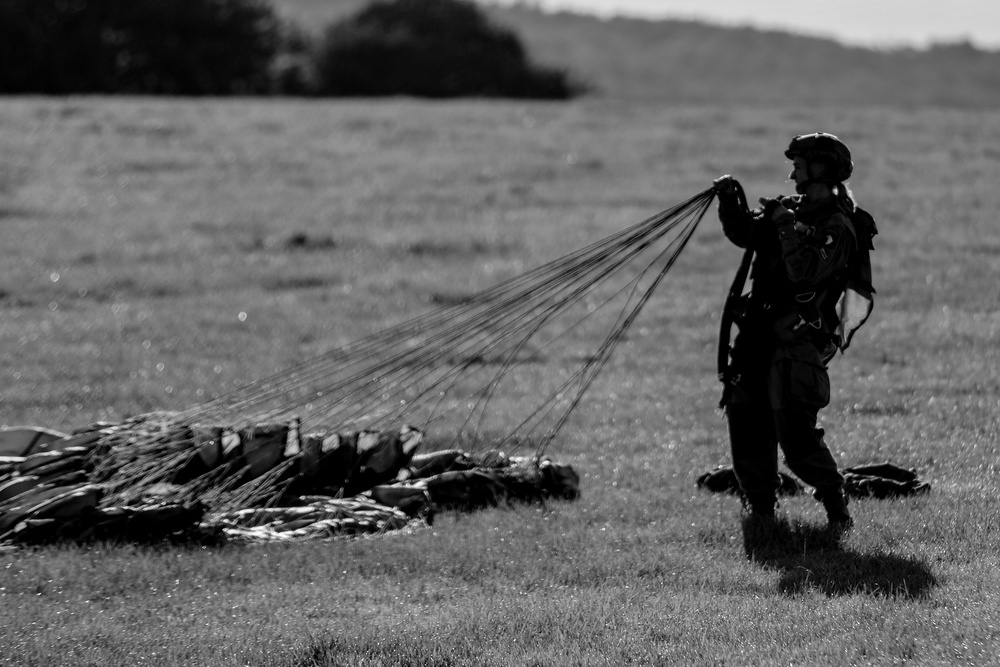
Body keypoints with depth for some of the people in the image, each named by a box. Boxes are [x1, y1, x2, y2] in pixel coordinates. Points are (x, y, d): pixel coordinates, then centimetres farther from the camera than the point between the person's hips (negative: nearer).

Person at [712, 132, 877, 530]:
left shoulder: (837, 227, -12)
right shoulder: (794, 209, 14)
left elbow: (806, 270, -26)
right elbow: (745, 234, 22)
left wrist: (787, 225, -22)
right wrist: (732, 203, 6)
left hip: (796, 344, -9)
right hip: (760, 338, 9)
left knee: (794, 433, -16)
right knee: (746, 424, 10)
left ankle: (836, 508, -5)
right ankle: (760, 508, 20)